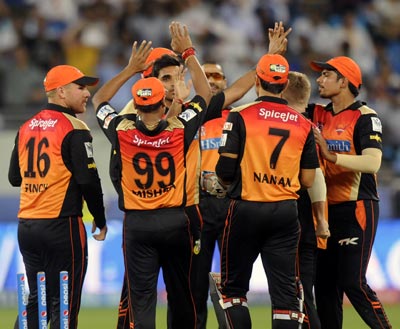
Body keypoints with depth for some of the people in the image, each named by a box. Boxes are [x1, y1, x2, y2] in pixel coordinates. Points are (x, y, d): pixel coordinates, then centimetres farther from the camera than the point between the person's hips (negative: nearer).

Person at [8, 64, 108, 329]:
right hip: (61, 226, -7)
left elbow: (14, 177, 17)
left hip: (26, 225, 7)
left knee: (36, 301, 14)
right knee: (64, 306, -3)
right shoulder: (74, 129, -11)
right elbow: (88, 180, -15)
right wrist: (100, 221, -3)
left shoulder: (26, 128, 12)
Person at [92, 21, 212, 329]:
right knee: (181, 293, 10)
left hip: (136, 223, 0)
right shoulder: (179, 129, -9)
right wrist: (189, 54, 12)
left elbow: (99, 100, 12)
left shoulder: (122, 130, -8)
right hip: (175, 220, 0)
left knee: (142, 298, -1)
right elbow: (205, 95, 6)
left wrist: (130, 69, 13)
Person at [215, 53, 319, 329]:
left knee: (234, 286, 10)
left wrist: (226, 182, 12)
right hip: (286, 212, 2)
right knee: (285, 290, 3)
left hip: (246, 209, -2)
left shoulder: (240, 117, -7)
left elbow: (225, 169, -10)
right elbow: (308, 180, 5)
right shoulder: (303, 125, 3)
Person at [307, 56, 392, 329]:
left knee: (353, 283, -14)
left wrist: (332, 155, -31)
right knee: (324, 284, 7)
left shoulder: (365, 117, -9)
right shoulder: (318, 114, 12)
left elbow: (372, 163, -21)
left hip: (356, 209, -7)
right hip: (326, 209, 7)